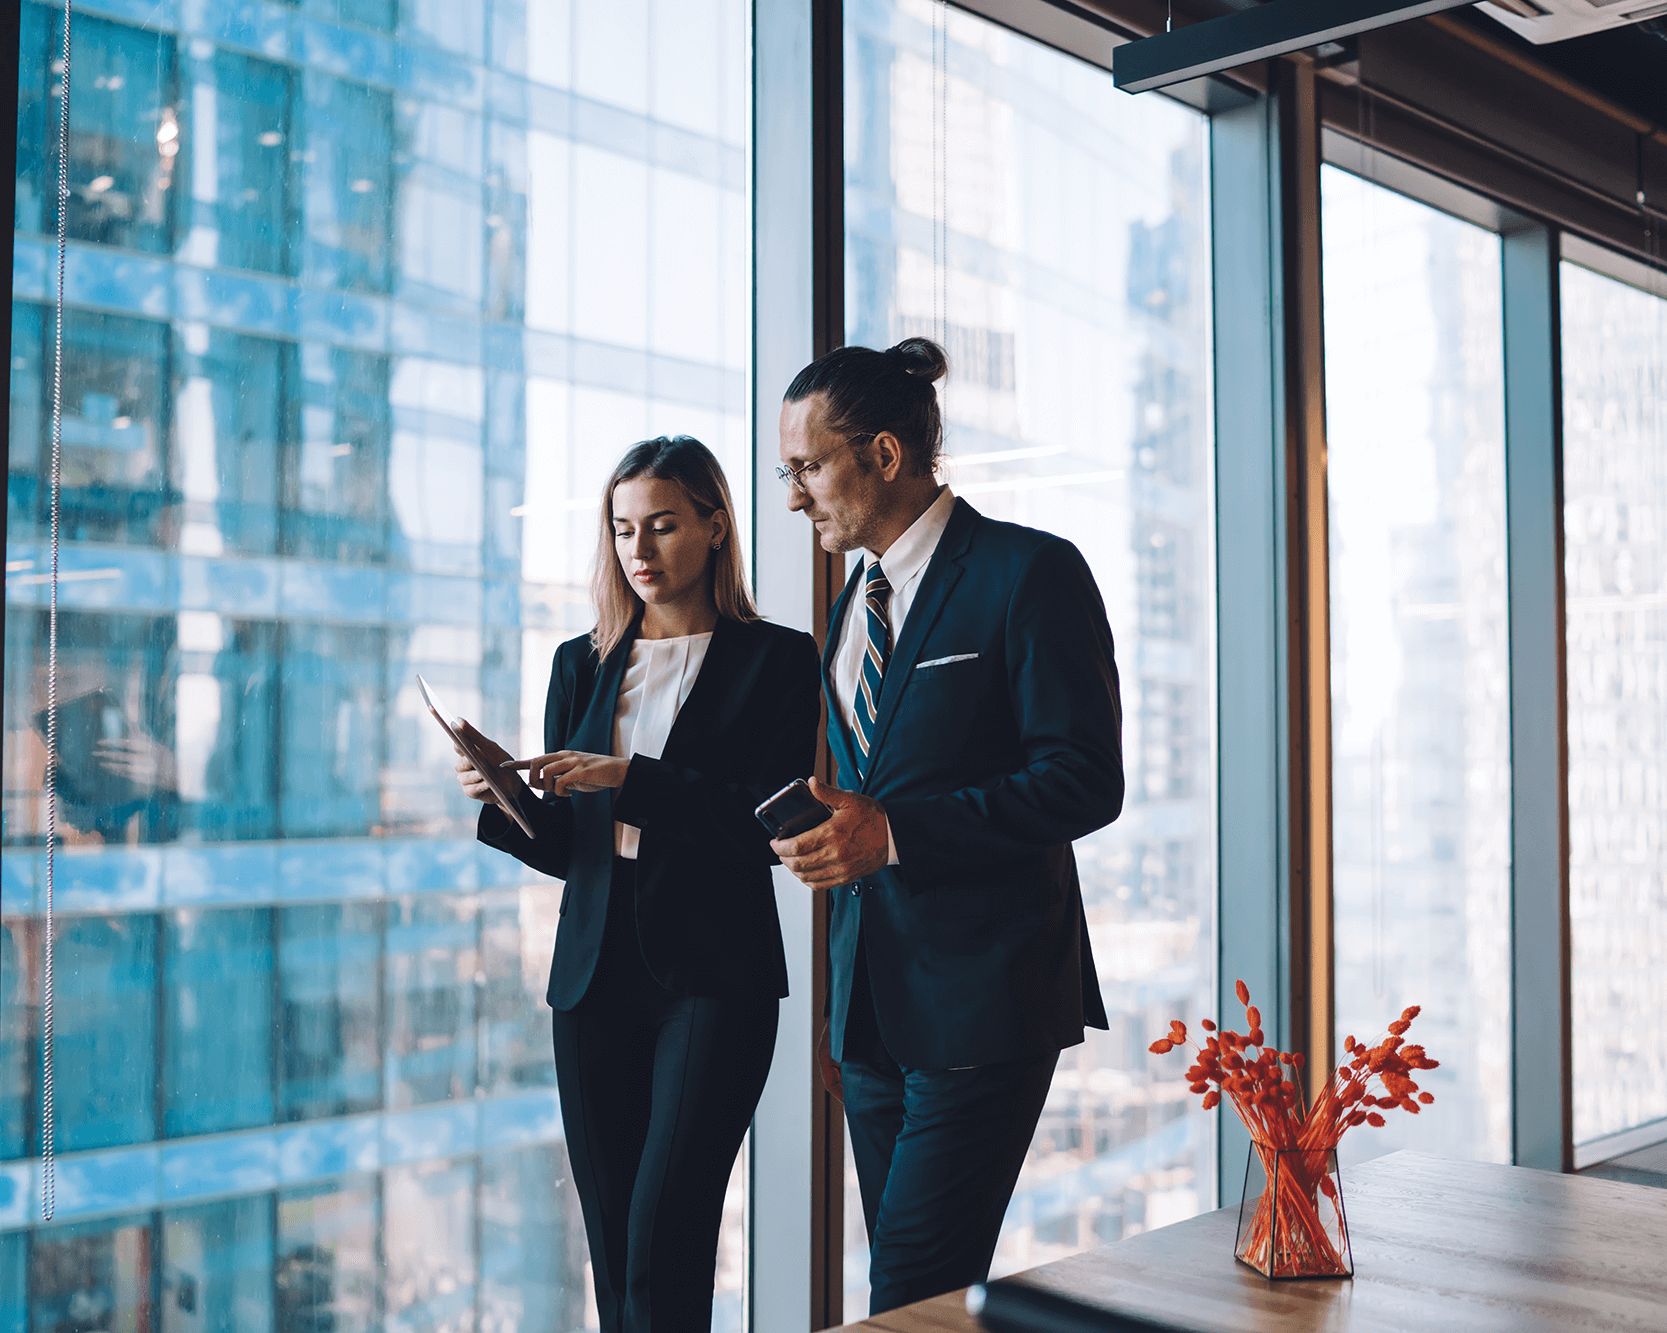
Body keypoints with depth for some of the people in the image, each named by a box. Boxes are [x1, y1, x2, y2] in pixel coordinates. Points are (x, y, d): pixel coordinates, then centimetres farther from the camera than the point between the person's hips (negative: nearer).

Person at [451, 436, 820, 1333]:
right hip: (596, 972, 5)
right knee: (612, 1245, 9)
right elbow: (565, 848, 14)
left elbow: (768, 828, -10)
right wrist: (505, 796, -6)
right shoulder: (582, 665, 13)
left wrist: (630, 779, -18)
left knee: (664, 1236, -12)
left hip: (713, 973, -4)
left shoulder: (777, 661, 0)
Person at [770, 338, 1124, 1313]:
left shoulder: (1031, 573, -9)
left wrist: (895, 832, -19)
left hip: (983, 995, -8)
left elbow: (1087, 782, -15)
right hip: (875, 996, 8)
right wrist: (840, 828, 4)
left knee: (913, 1295, -10)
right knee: (927, 1291, 13)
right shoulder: (859, 599, 17)